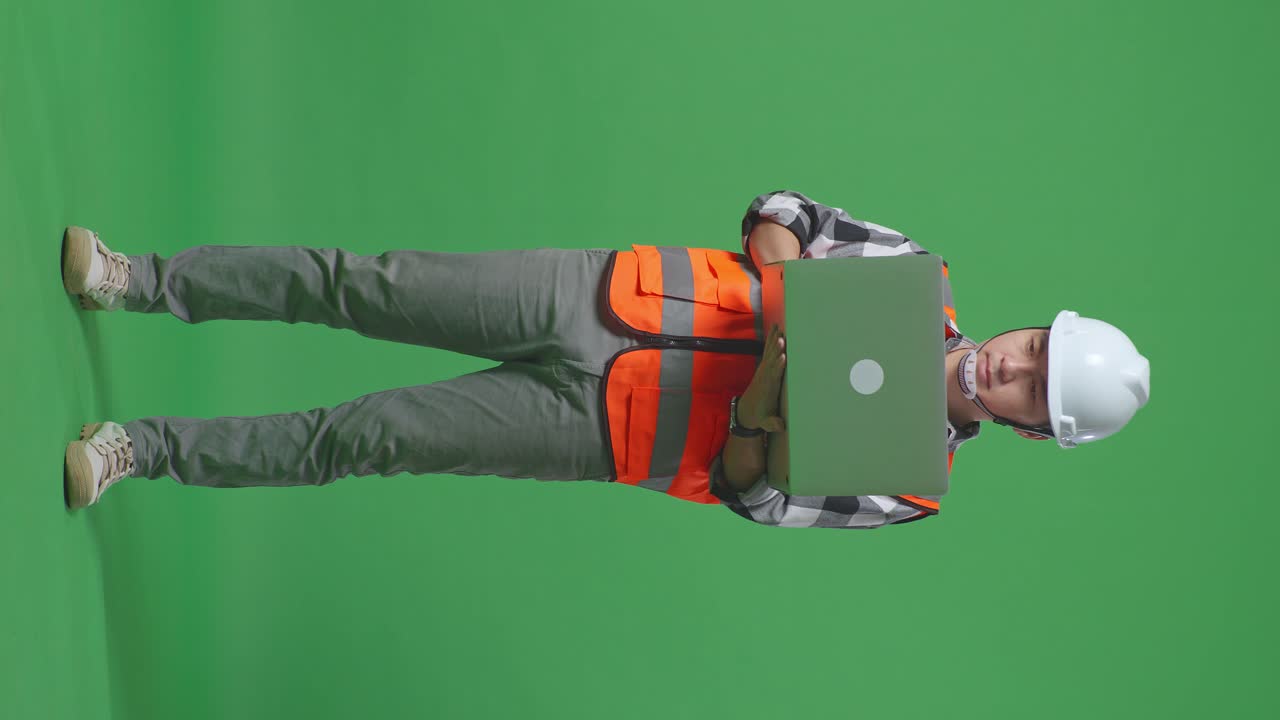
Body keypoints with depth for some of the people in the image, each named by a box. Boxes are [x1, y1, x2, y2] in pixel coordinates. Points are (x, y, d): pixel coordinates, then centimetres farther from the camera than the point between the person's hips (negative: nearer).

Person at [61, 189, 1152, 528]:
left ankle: (144, 449, 8)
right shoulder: (922, 279, 3)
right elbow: (774, 212, 8)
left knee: (360, 438, -8)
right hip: (602, 293, 2)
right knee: (367, 285, -8)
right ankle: (140, 280, 8)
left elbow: (748, 493, -5)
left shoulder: (910, 481, -3)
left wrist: (770, 391, -22)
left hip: (596, 432, -2)